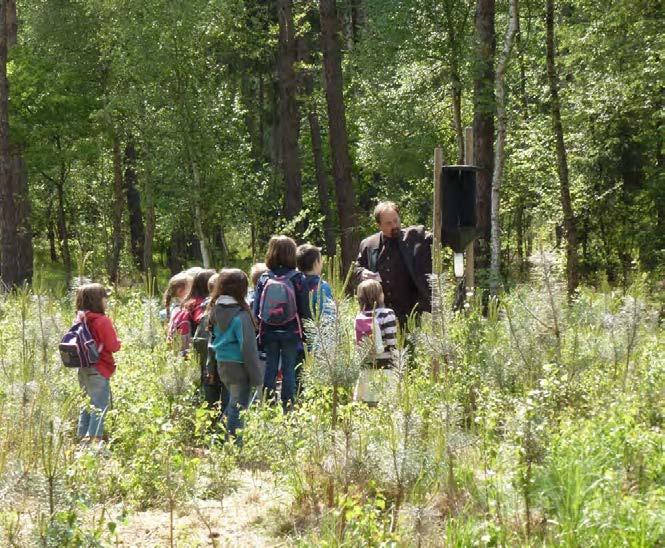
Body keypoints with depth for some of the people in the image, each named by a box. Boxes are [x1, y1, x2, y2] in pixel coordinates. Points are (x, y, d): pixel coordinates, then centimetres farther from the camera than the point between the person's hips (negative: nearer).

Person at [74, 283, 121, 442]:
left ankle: (82, 438, 21)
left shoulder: (81, 319, 7)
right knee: (100, 407, -5)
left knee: (88, 404, 18)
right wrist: (118, 341, 5)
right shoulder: (102, 321, -16)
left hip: (84, 369, 8)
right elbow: (113, 346, -16)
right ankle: (94, 438, -12)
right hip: (99, 370, -8)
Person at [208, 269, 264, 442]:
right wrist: (256, 376, -11)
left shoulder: (216, 311, 3)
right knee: (238, 408, 1)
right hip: (238, 367, -7)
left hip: (222, 366, 7)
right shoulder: (240, 315, -19)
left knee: (232, 403, 21)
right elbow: (248, 348, -17)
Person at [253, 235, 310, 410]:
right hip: (291, 333, -2)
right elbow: (305, 310, -5)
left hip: (268, 334, 2)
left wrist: (258, 336, 8)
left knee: (270, 369, 9)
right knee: (289, 371, 3)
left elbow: (256, 310, 2)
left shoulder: (264, 279, 0)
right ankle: (288, 409, 2)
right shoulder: (297, 278, -6)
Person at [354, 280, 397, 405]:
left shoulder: (359, 317, 5)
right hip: (383, 368, -5)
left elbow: (359, 344, 10)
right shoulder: (387, 314, -9)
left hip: (365, 370, 5)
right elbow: (392, 345, -13)